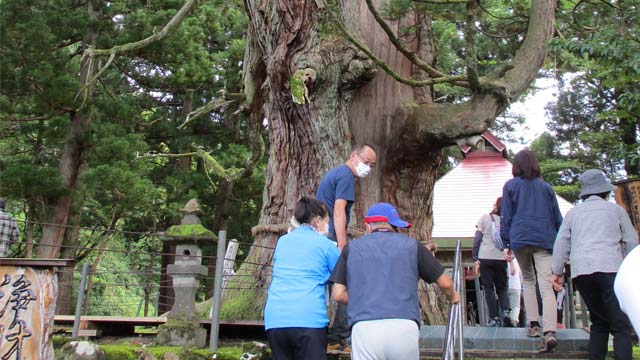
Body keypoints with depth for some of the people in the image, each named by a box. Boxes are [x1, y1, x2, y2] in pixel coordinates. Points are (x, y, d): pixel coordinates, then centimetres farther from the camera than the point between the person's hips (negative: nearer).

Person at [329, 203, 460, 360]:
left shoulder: (352, 247, 16)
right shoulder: (411, 245, 15)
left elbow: (338, 294, 12)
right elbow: (445, 283, 19)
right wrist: (452, 297, 41)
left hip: (364, 329, 0)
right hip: (405, 327, 0)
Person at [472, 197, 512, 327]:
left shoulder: (484, 218, 0)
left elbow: (477, 238, -3)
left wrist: (475, 258, 0)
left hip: (485, 258, -2)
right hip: (501, 259, 2)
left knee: (489, 288, 3)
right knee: (502, 288, 13)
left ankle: (494, 318, -1)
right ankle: (506, 312, -8)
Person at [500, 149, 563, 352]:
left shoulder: (511, 186, 9)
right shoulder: (546, 187, 15)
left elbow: (506, 216, 5)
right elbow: (557, 217, 16)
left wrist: (507, 244, 9)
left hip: (520, 238, -1)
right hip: (544, 240, 1)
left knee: (528, 281, 17)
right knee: (546, 286, -9)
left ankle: (534, 325, 8)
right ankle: (550, 331, -23)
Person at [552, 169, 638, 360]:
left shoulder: (573, 212, 20)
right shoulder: (615, 209, 15)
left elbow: (561, 243, 14)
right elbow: (632, 241, 17)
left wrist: (557, 272, 17)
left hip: (580, 272, 4)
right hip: (609, 268, -3)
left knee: (599, 321, 18)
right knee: (621, 325, -7)